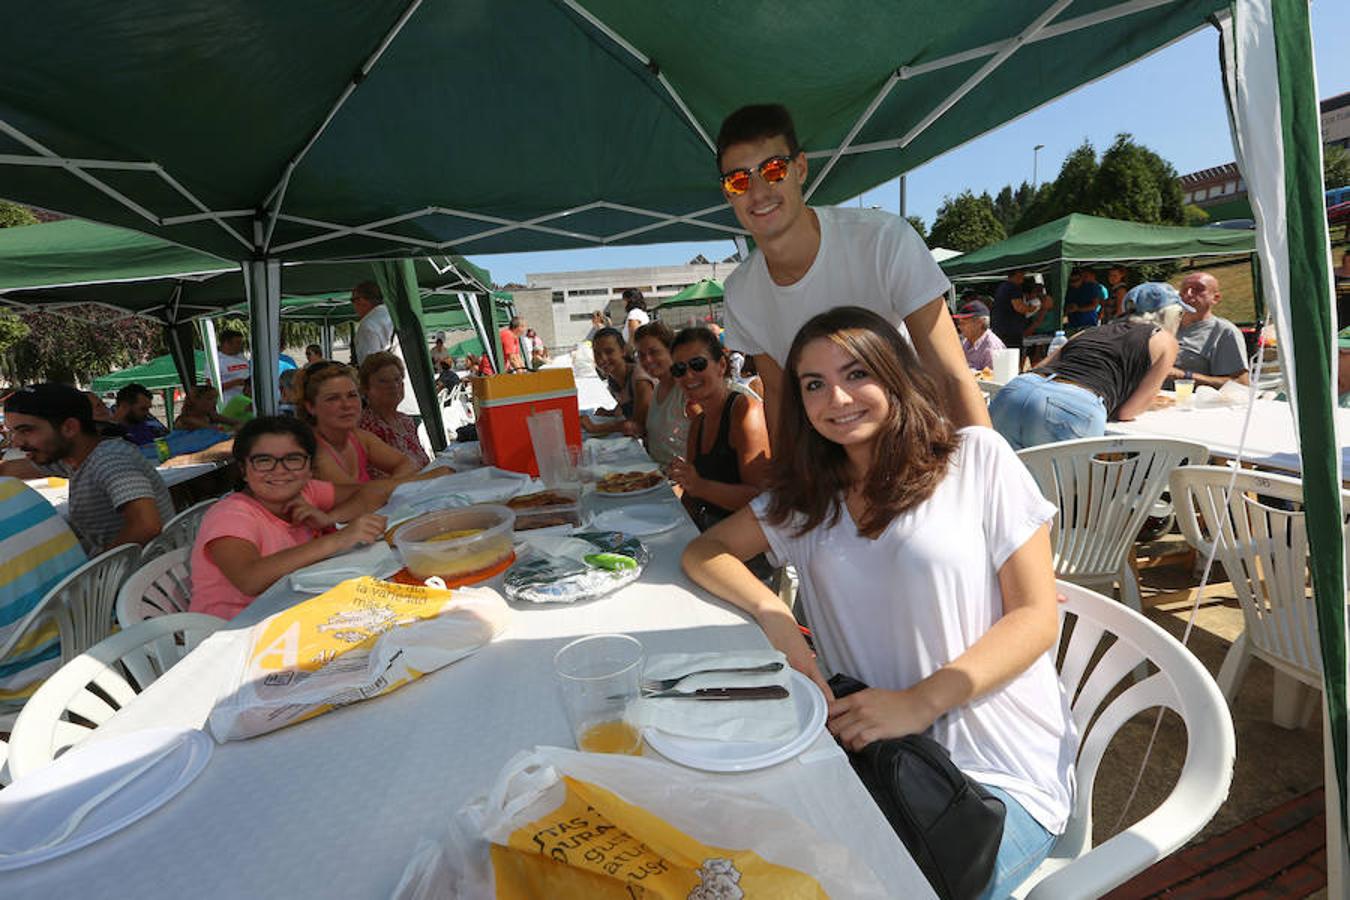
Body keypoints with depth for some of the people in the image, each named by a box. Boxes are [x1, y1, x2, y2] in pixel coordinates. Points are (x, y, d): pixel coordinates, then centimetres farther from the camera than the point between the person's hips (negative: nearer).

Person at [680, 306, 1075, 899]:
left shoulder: (977, 457, -4)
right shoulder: (807, 495, 8)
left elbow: (1037, 616, -6)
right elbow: (702, 550, 8)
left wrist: (920, 702, -20)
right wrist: (772, 613, -13)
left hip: (1001, 770, -3)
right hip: (871, 747, 3)